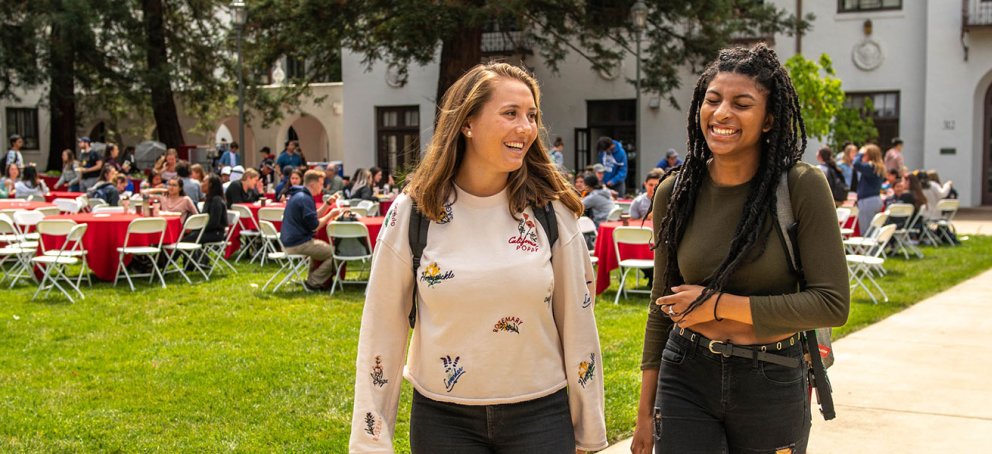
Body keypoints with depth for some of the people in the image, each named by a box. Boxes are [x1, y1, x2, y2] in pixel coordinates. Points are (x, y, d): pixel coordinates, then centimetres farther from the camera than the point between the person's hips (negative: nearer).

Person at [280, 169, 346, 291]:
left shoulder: (297, 195, 15)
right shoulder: (304, 199, -18)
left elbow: (313, 217, 21)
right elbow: (314, 226, -19)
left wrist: (328, 203, 12)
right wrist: (332, 214, -8)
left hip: (289, 242, 11)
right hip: (299, 244, -11)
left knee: (324, 248, 30)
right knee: (334, 253, -7)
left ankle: (313, 279, 26)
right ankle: (312, 283, -3)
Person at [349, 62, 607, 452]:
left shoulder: (551, 210, -5)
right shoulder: (413, 212, -7)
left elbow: (577, 322, 0)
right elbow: (381, 329, -3)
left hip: (541, 416, 0)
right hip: (443, 420, 0)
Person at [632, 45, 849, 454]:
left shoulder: (802, 187, -10)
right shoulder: (674, 192, 0)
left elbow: (832, 304, -14)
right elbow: (662, 307, 8)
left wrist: (719, 305, -15)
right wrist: (646, 413, 8)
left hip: (772, 384, -2)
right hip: (685, 379, 2)